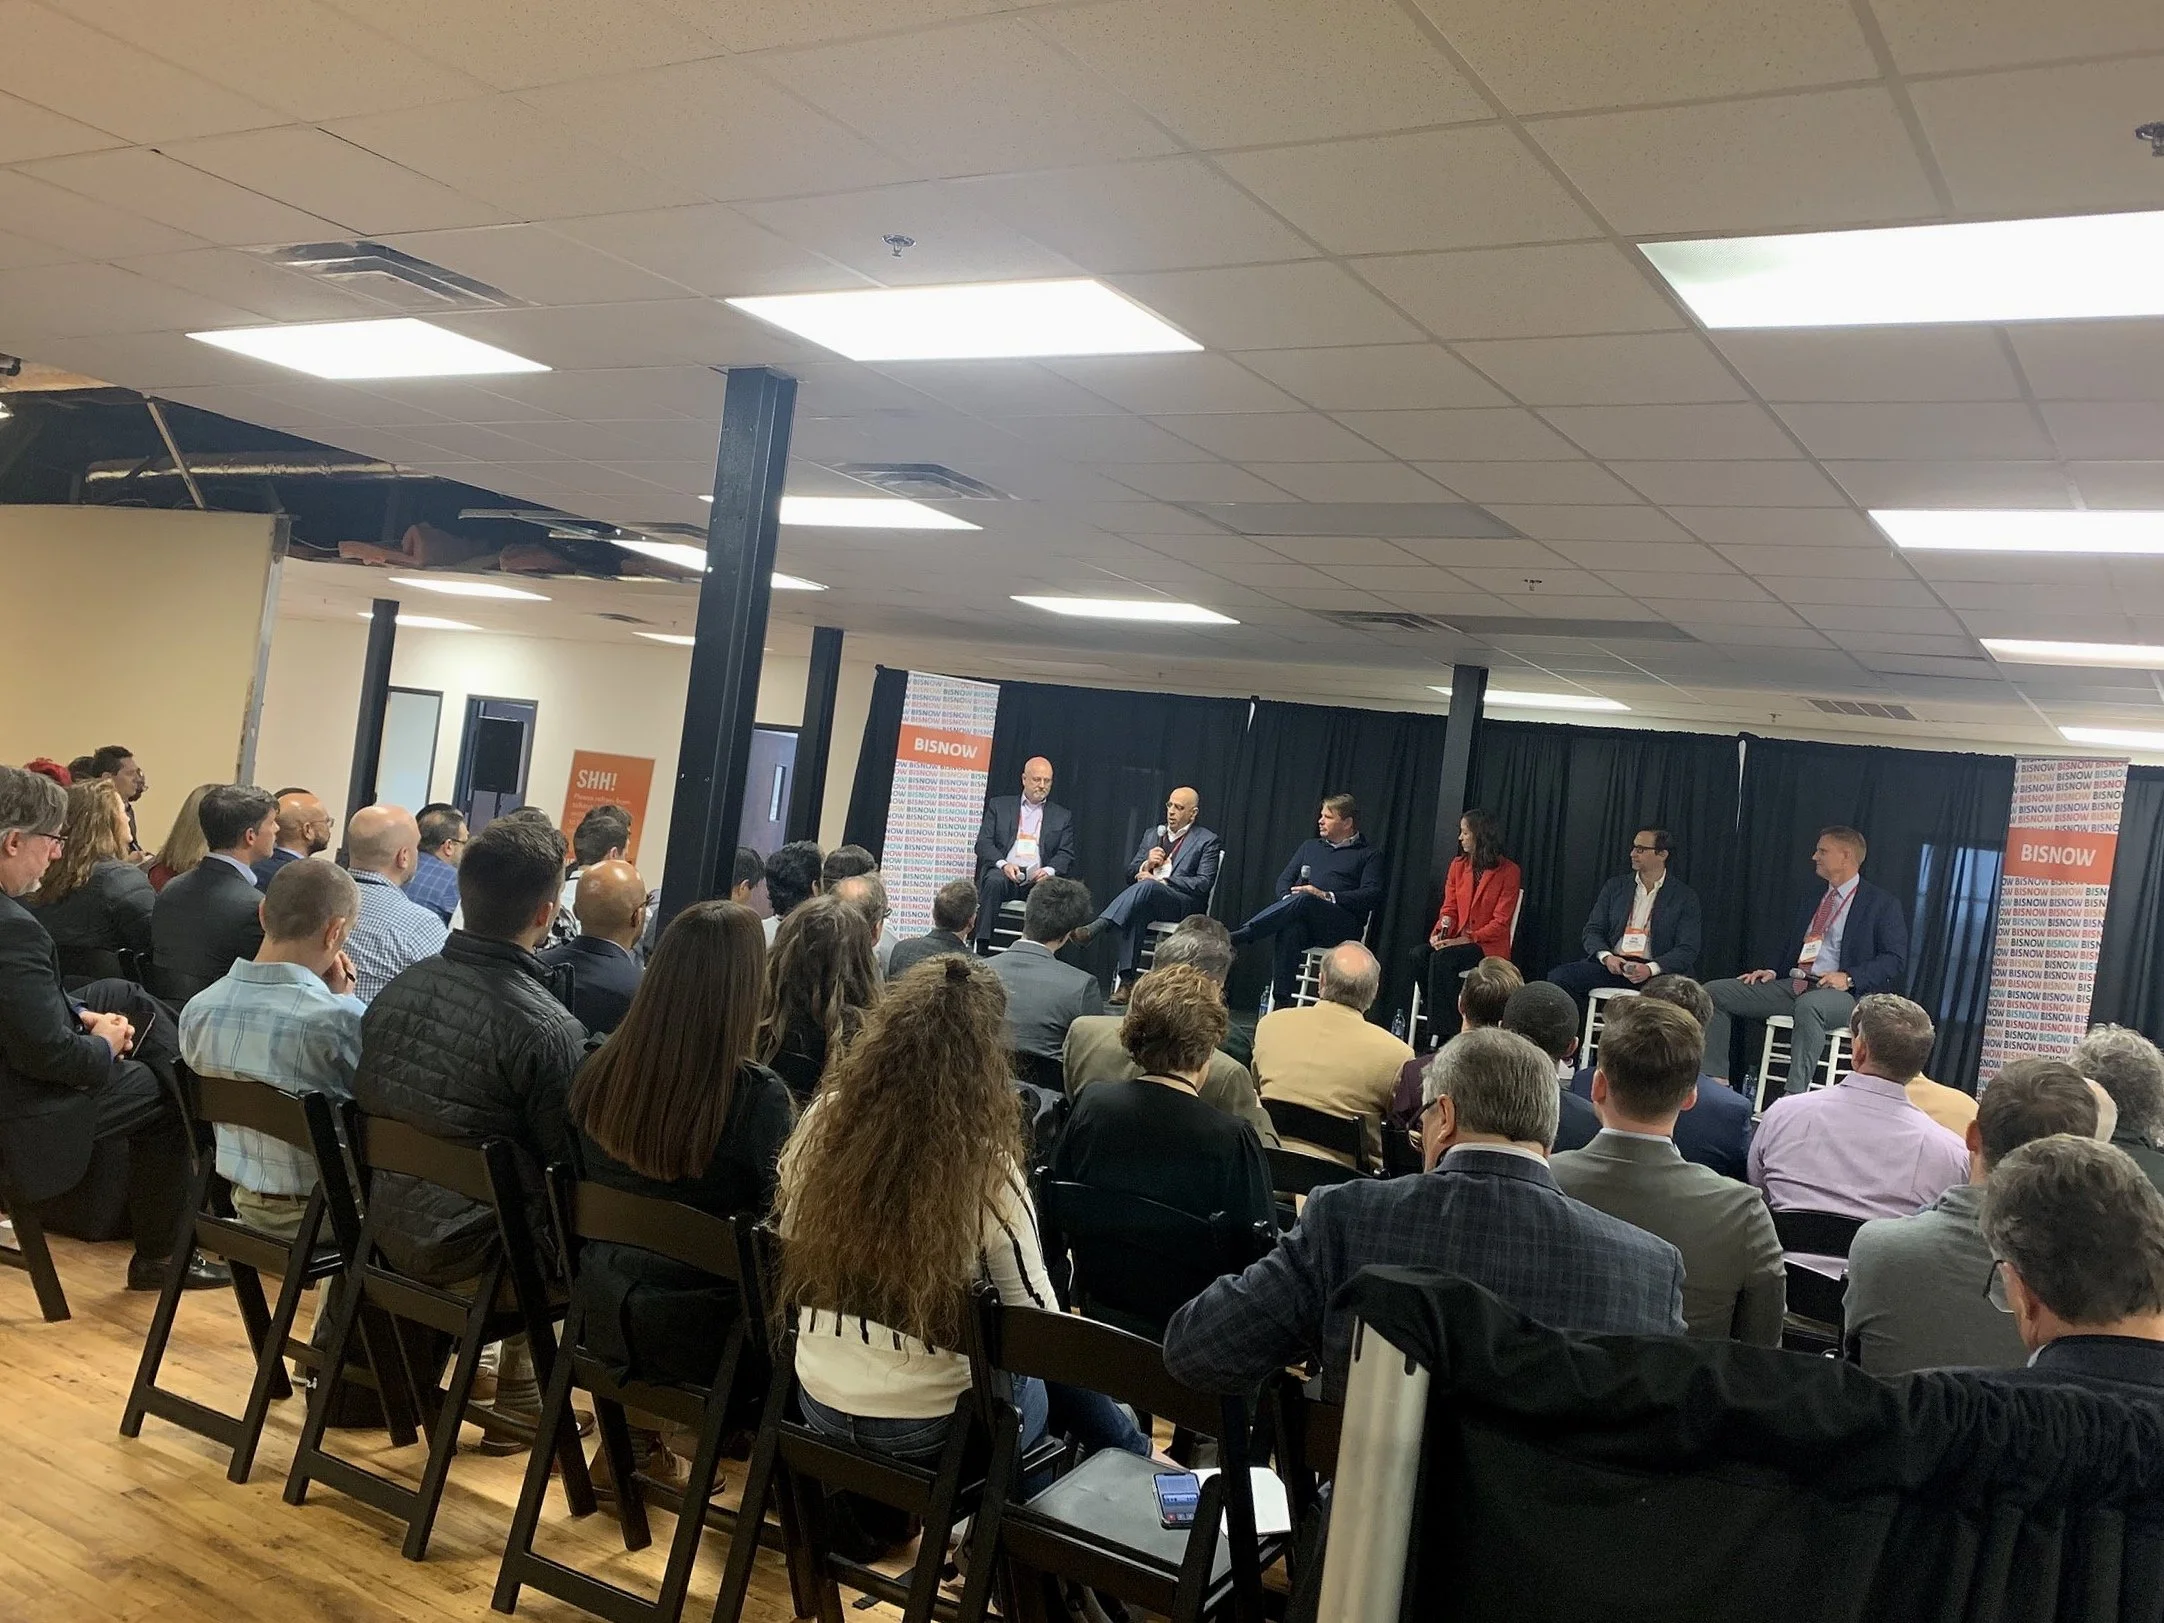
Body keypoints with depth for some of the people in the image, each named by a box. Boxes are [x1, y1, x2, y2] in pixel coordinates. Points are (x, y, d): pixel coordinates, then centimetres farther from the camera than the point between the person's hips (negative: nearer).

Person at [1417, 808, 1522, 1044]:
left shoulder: (1508, 871, -6)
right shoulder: (1458, 865, 11)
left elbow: (1500, 922, -10)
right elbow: (1449, 907, 8)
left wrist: (1467, 939, -22)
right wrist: (1440, 932, -14)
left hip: (1488, 946, -5)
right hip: (1457, 940, 5)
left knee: (1441, 959, -32)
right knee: (1419, 955, -25)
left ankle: (1442, 1037, -27)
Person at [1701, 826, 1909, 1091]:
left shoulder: (1881, 904, 4)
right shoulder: (1811, 904, 25)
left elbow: (1895, 960, -4)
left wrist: (1849, 977, -19)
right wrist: (1774, 972, 7)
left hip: (1841, 992, -7)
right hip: (1792, 985, 7)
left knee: (1808, 1006, -44)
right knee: (1713, 992, -9)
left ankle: (1794, 1098, -45)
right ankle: (1715, 1082, -12)